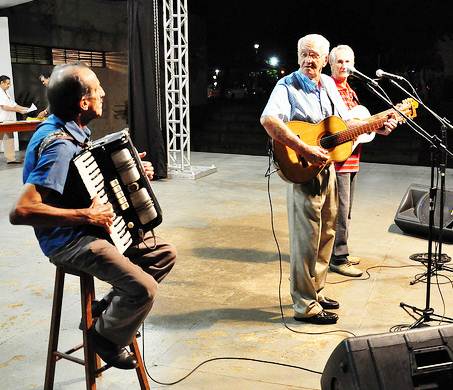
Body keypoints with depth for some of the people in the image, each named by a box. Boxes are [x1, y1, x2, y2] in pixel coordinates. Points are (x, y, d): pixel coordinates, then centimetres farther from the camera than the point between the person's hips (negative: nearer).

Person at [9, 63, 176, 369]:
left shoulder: (72, 129, 4)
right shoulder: (58, 145, -25)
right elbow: (20, 211, -33)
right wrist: (86, 216, -29)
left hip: (88, 230, 10)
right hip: (69, 242, -9)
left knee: (165, 253, 9)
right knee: (144, 288, -23)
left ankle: (111, 308, 19)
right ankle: (108, 337, 7)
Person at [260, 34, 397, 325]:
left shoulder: (328, 84, 10)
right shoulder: (287, 85, -13)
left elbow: (347, 120, 22)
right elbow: (268, 120, -32)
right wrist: (305, 150, -35)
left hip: (327, 167, 8)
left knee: (326, 234, 17)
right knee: (306, 239, -2)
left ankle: (316, 292, 33)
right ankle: (306, 306, 10)